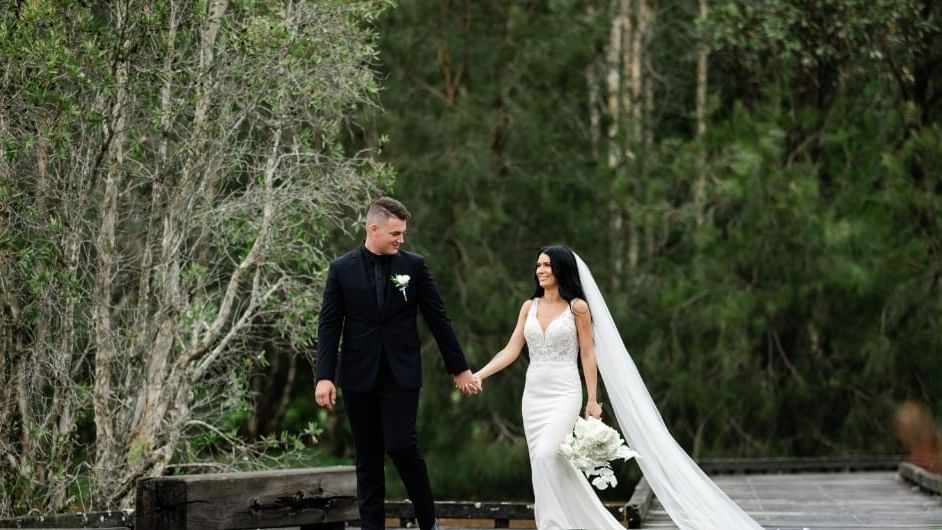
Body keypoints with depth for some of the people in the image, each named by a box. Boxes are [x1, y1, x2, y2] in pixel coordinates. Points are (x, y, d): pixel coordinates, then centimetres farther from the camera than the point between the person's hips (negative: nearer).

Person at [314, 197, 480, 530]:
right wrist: (324, 377, -9)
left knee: (402, 446, -13)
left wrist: (459, 368, 6)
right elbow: (329, 326, 0)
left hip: (401, 373, -1)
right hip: (359, 375, 1)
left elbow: (438, 319, 5)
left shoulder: (414, 265, 2)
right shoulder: (342, 269, 1)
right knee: (368, 456, 5)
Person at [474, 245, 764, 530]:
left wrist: (592, 400, -7)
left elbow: (588, 355, -3)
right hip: (534, 396, 6)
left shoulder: (577, 307, -4)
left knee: (544, 456, -24)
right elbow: (511, 350, 7)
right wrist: (479, 375, -4)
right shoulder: (529, 307, 10)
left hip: (564, 394, -6)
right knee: (553, 465, 6)